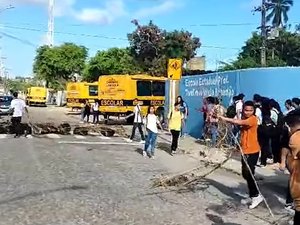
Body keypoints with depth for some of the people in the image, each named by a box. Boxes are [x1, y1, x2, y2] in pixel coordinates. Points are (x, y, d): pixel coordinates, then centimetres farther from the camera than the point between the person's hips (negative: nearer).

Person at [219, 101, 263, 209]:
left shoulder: (253, 119, -17)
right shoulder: (244, 119, 13)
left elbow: (239, 122, -31)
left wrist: (225, 119, -28)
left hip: (253, 151, -9)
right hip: (245, 151, 9)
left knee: (249, 174, -8)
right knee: (245, 174, 14)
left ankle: (257, 196, 8)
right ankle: (252, 196, 26)